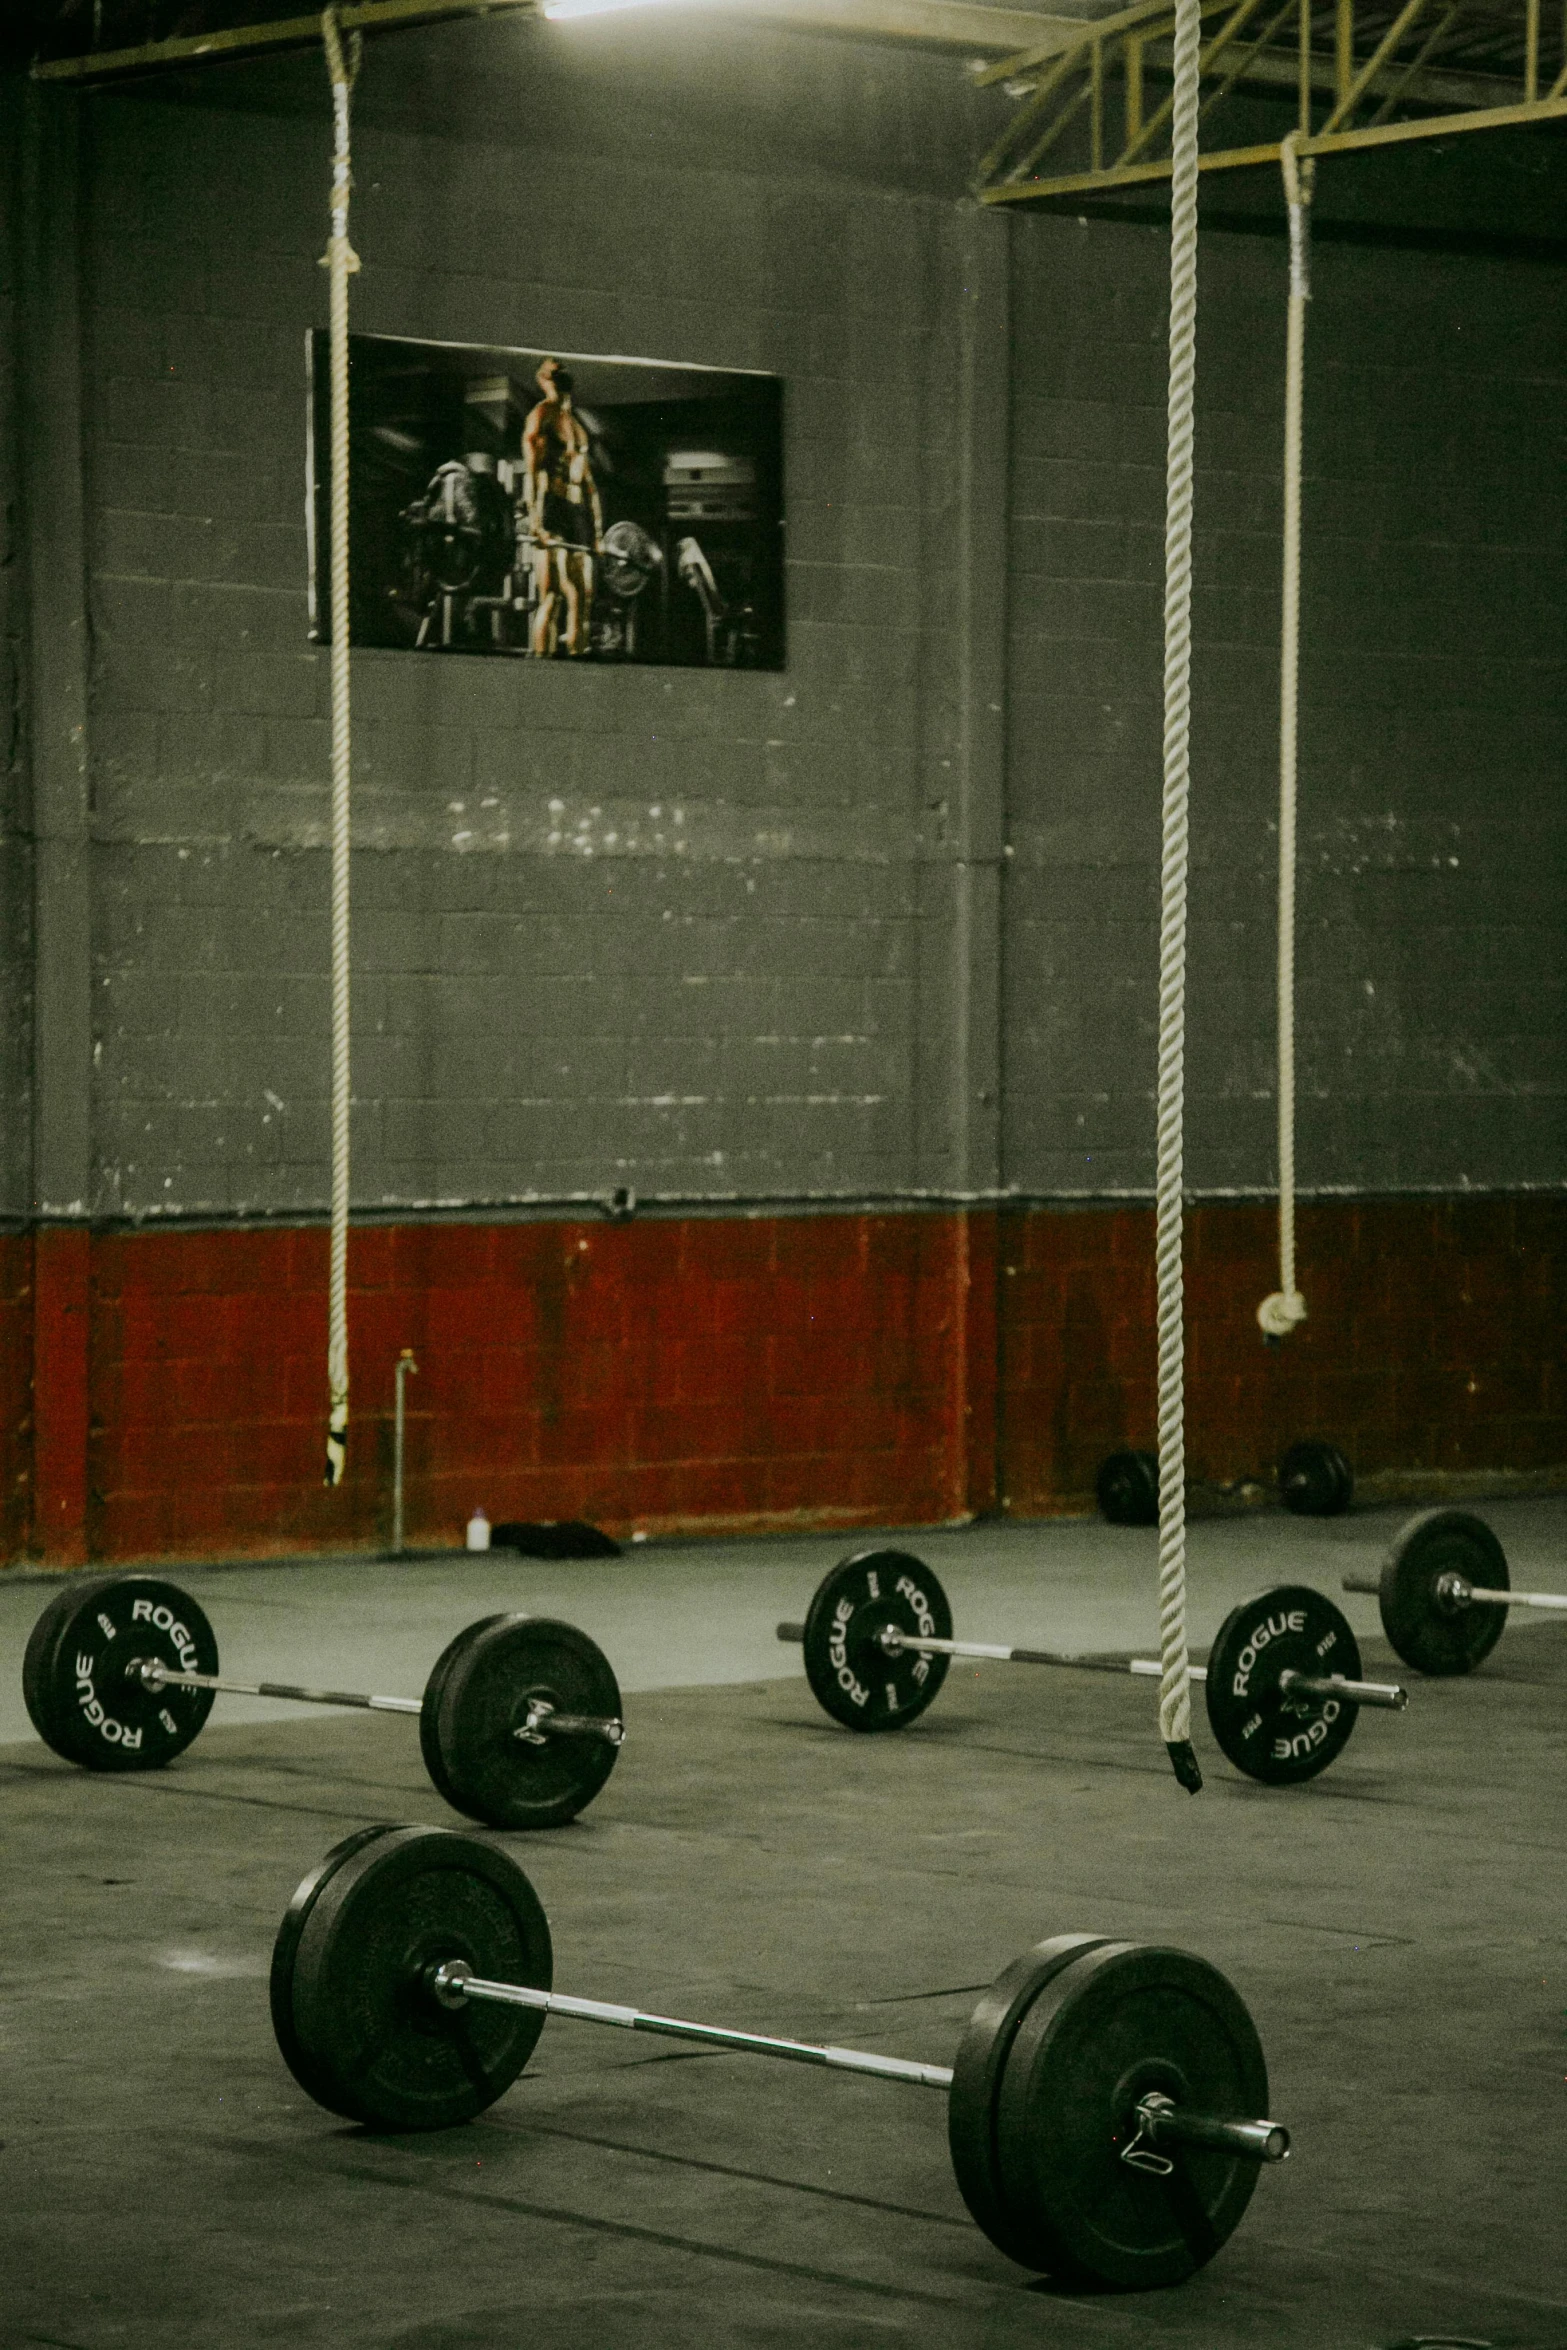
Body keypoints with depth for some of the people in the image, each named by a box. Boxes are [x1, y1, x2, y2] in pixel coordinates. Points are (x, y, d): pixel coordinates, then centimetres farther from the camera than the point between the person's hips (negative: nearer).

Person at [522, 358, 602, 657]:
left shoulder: (576, 422, 23)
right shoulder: (541, 416, 1)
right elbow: (531, 470, -9)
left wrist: (597, 529, 19)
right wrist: (535, 520, -21)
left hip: (579, 512, 7)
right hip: (551, 509, -7)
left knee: (583, 595, 1)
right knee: (553, 596, -15)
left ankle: (577, 653, 3)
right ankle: (542, 658, -16)